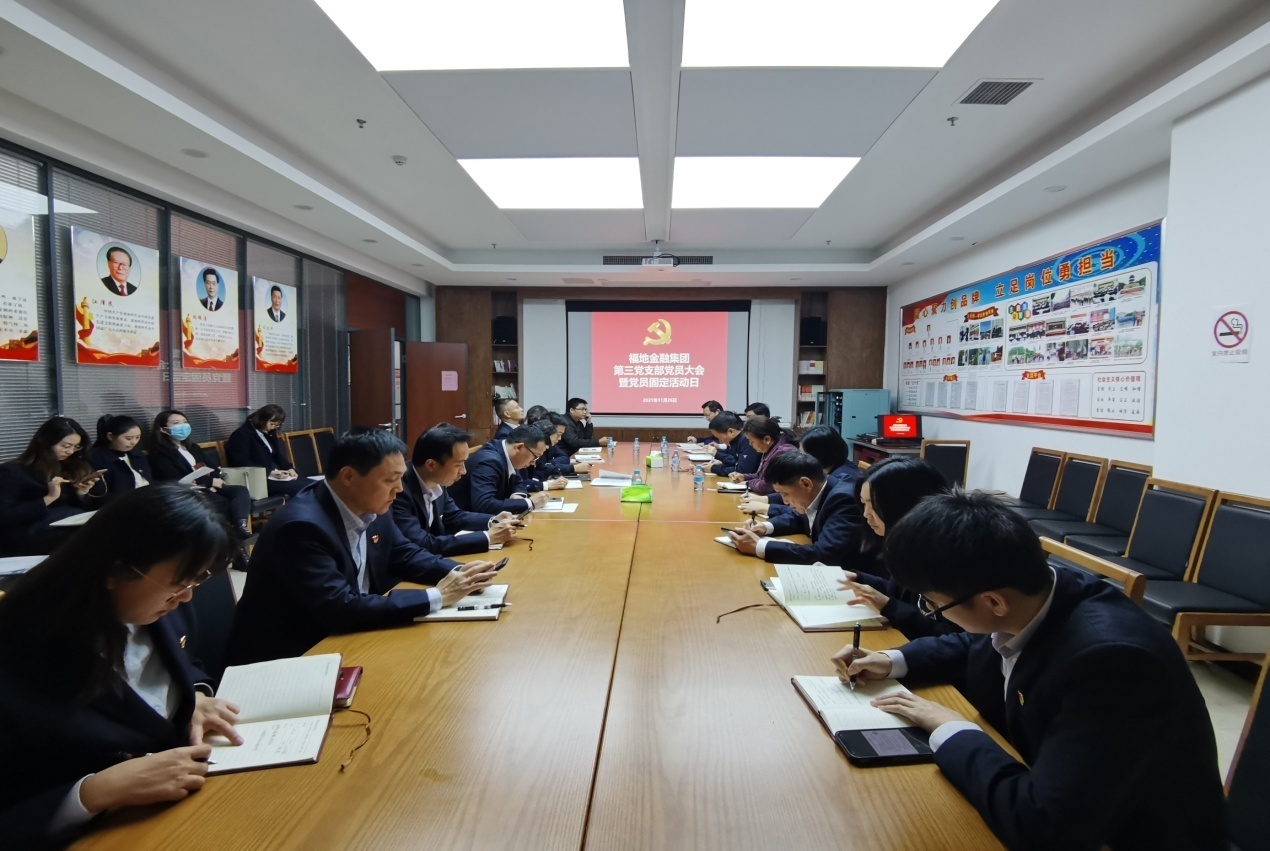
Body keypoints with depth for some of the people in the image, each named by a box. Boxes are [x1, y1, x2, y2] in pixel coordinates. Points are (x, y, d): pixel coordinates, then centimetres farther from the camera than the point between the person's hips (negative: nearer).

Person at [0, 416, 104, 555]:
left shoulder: (74, 467, 18)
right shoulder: (13, 472, 2)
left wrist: (82, 494, 1)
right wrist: (48, 498, -15)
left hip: (78, 526, 6)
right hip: (37, 535, -6)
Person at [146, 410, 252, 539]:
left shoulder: (193, 447, 26)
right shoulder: (159, 453, 2)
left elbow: (209, 467, 20)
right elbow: (175, 480, -10)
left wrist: (216, 478, -6)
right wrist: (210, 481, -12)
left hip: (208, 487, 6)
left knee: (241, 490, -24)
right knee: (226, 504, -30)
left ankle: (240, 527, -43)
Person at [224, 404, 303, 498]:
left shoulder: (269, 434, 19)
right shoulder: (242, 435, -7)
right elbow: (242, 463, -16)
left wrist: (289, 468, -1)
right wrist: (270, 472, -23)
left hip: (276, 476, 8)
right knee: (300, 487, -31)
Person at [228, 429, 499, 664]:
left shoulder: (371, 507, -4)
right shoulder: (302, 526, -28)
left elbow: (405, 555, 9)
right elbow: (340, 610, -32)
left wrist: (458, 572, -10)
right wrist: (436, 597, -27)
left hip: (340, 640, 7)